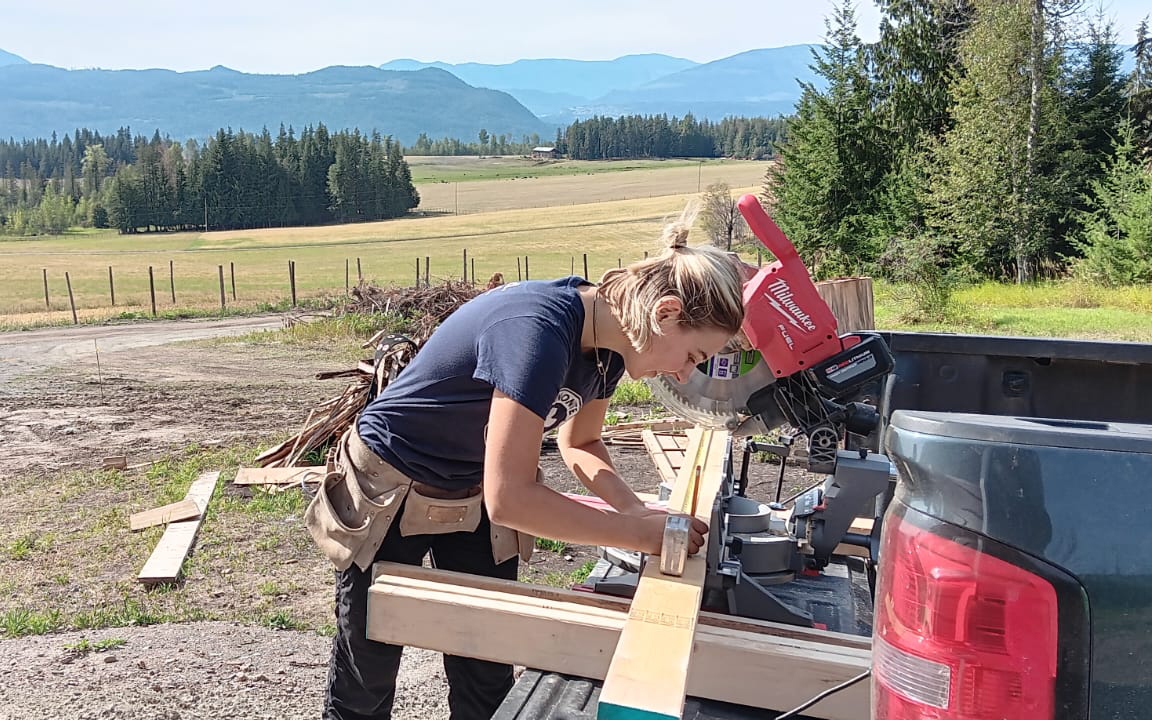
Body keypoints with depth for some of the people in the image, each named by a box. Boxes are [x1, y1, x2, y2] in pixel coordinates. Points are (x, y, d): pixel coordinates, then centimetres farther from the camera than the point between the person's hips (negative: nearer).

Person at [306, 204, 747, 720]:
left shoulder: (608, 342, -9)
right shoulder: (539, 330, -36)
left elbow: (579, 444, 8)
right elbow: (509, 498, -38)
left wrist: (639, 512, -9)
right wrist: (639, 533, -30)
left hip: (473, 499, 7)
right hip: (389, 495, -7)